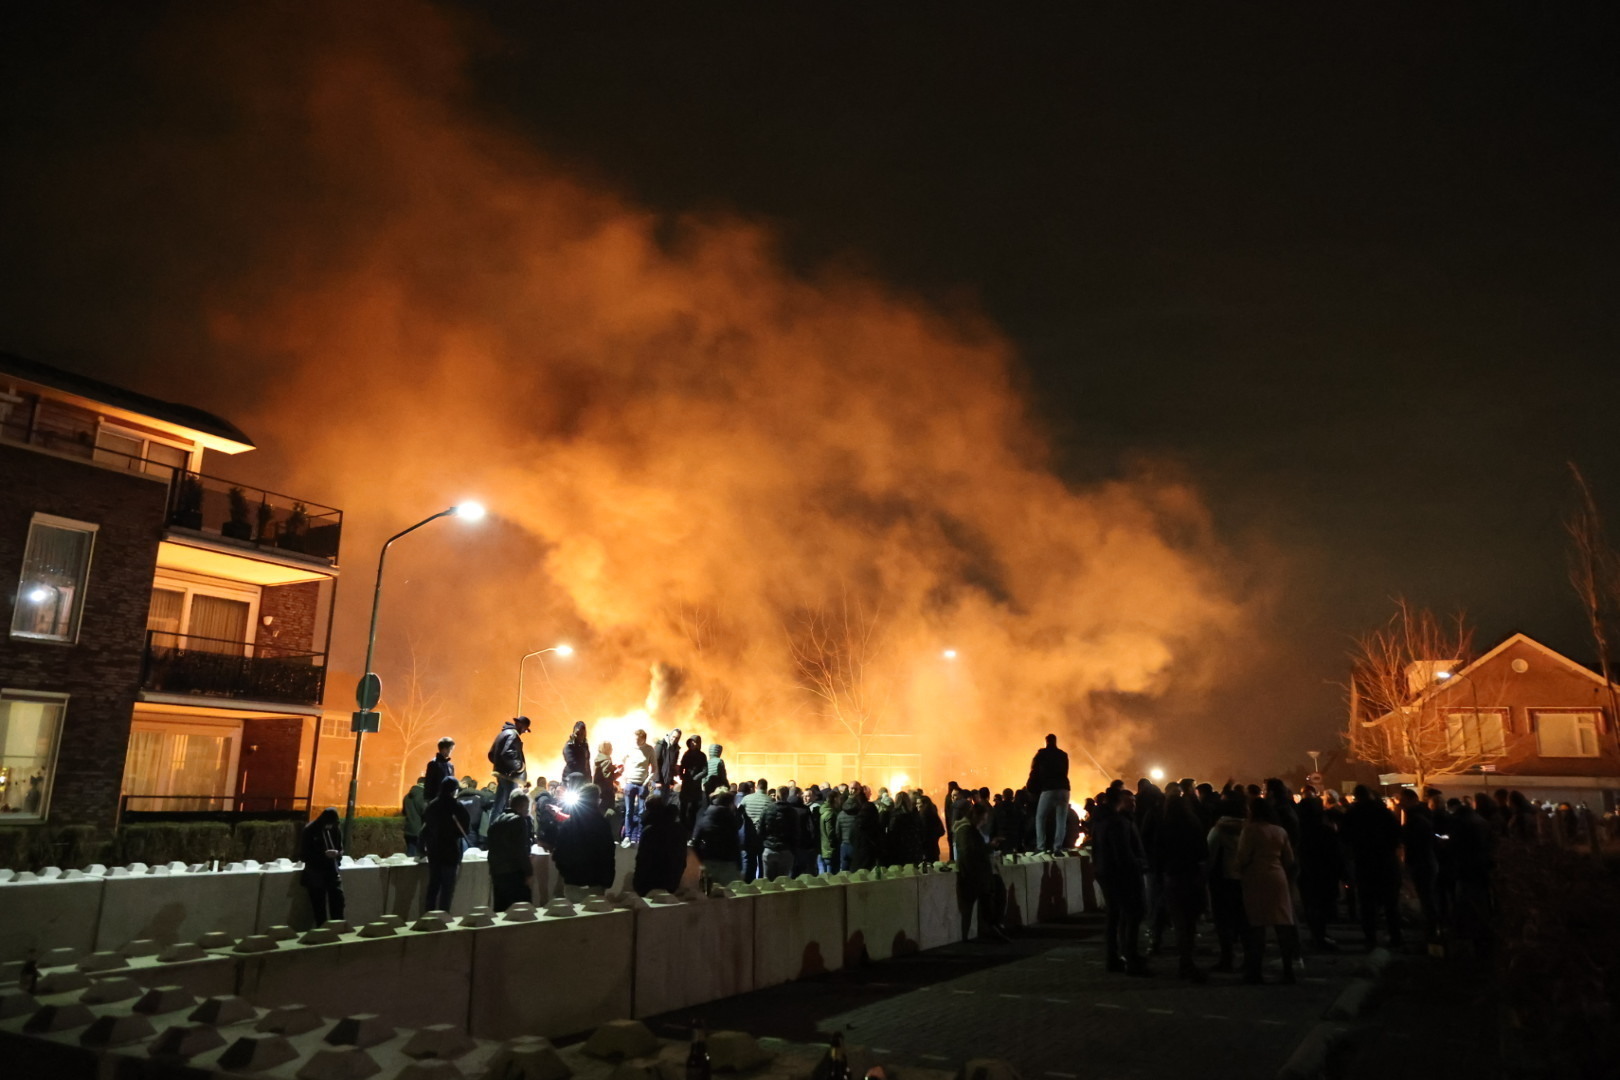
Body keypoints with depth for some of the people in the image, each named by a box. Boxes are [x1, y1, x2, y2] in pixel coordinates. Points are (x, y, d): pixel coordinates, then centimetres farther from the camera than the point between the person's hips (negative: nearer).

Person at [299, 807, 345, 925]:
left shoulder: (336, 829, 3)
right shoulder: (310, 830, -9)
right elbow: (303, 855, -9)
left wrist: (337, 854, -14)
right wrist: (324, 854, -22)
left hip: (332, 872, 3)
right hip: (315, 874, -3)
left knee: (338, 902, -2)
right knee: (319, 908, 0)